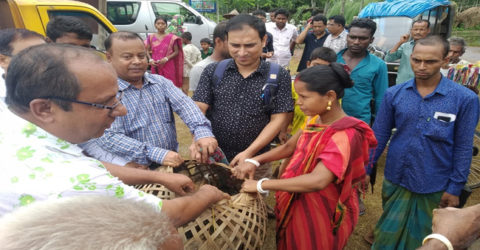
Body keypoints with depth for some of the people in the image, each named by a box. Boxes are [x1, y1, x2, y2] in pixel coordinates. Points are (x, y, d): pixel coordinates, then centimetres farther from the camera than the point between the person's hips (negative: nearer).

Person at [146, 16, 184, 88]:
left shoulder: (171, 37, 0)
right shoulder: (151, 37, 7)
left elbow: (176, 52, -1)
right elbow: (147, 50, 12)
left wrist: (166, 59, -13)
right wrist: (150, 60, -7)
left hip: (168, 67, -2)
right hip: (156, 67, 2)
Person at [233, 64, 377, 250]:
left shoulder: (344, 135, -28)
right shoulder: (317, 121, -2)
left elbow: (317, 181, -39)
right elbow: (289, 147, 5)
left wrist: (262, 185, -33)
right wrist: (254, 161, -10)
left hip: (321, 216, -7)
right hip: (300, 207, 7)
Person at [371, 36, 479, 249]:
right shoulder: (393, 94, -6)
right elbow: (379, 135, -1)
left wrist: (455, 188, -4)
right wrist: (365, 169, -3)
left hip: (434, 186, -1)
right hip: (395, 179, 2)